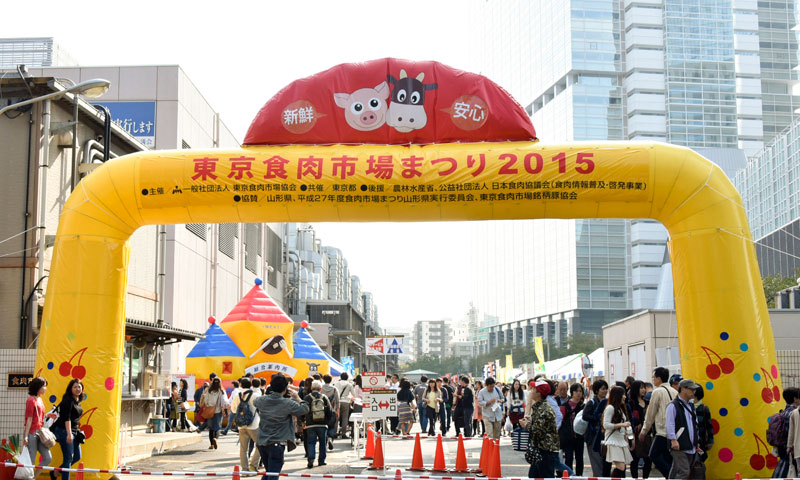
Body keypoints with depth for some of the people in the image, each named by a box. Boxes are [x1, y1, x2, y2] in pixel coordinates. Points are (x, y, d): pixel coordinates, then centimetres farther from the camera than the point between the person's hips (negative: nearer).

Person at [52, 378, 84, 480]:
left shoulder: (78, 401, 12)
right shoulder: (68, 400, -15)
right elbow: (66, 418, -23)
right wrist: (69, 434, -30)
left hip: (74, 432, 9)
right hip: (65, 431, -9)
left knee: (77, 457, 12)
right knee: (68, 458, -6)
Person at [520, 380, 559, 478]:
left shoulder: (544, 410, -19)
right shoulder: (538, 407, 15)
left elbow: (537, 431, -25)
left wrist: (526, 425, -8)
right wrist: (530, 421, 9)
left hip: (547, 451, -11)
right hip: (540, 449, 11)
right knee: (533, 475, 17)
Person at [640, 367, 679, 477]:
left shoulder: (657, 391, -6)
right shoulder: (674, 391, 15)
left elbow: (650, 414, -3)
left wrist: (644, 432, 4)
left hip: (663, 430, -8)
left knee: (654, 455, -3)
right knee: (667, 457, 12)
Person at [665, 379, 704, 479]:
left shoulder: (691, 406, 19)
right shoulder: (673, 406, -8)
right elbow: (669, 425, -15)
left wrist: (697, 441, 22)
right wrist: (673, 440, -21)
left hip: (691, 448, 8)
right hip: (679, 448, -8)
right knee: (684, 472, -14)